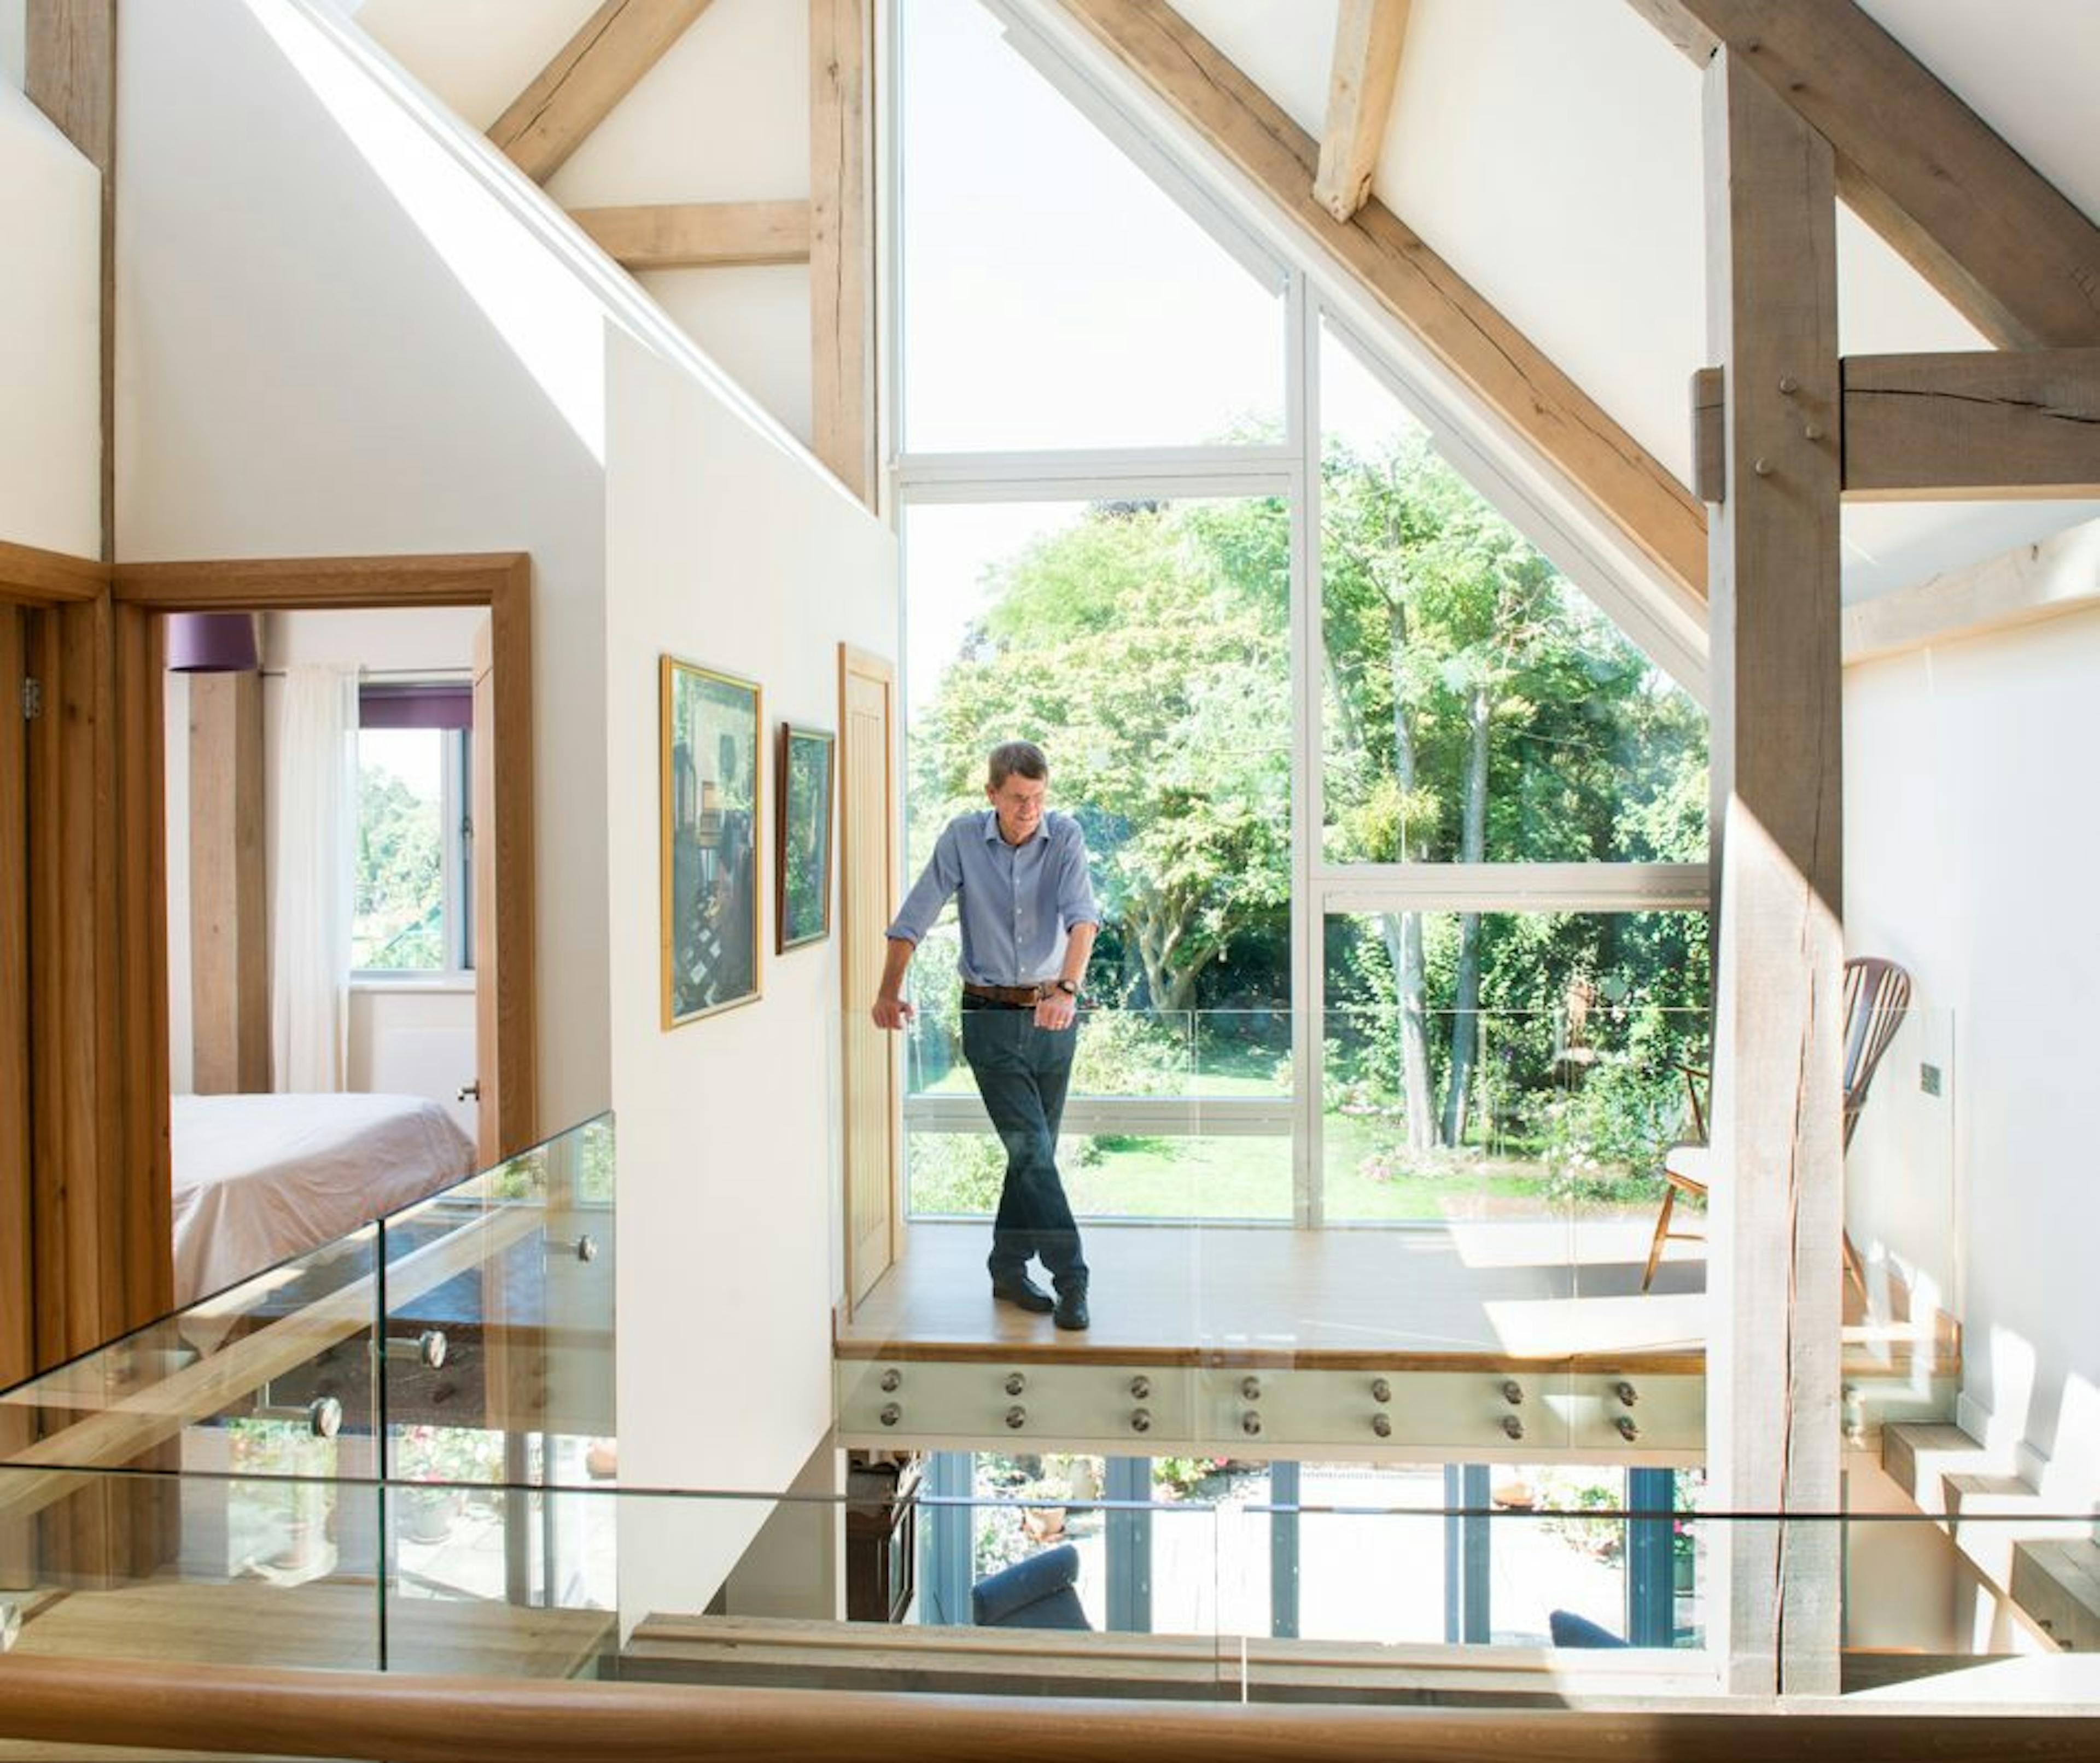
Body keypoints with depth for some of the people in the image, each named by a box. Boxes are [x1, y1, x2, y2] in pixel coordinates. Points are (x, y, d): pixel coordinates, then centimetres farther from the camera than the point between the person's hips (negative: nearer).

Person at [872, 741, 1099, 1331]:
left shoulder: (1065, 836, -6)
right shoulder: (962, 838, -5)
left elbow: (1082, 916, -20)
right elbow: (915, 917, -4)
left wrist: (1067, 989, -35)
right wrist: (890, 989, -14)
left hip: (1053, 1013, 2)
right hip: (991, 1017, -2)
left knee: (1035, 1150, 11)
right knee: (1031, 1150, -7)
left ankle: (1009, 1270, 27)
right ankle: (1070, 1279, -1)